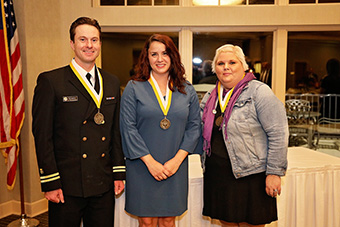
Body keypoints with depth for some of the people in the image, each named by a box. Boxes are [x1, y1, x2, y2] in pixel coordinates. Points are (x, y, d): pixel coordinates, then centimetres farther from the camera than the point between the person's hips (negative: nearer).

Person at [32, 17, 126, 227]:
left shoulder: (112, 83, 9)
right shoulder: (50, 81, -5)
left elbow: (116, 131, 11)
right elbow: (42, 135, -8)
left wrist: (119, 173, 8)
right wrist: (50, 182, -10)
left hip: (103, 185, 4)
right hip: (66, 186, -4)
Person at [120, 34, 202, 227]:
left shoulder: (187, 91, 5)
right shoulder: (134, 88, -2)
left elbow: (194, 126, 3)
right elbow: (128, 128, -7)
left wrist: (177, 160, -8)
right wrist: (150, 161, -12)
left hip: (175, 167, 2)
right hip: (142, 167, -2)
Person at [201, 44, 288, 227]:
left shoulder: (259, 92, -8)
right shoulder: (210, 97, 11)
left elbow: (278, 134, -12)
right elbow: (202, 133, 21)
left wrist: (274, 172, -14)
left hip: (250, 177, -5)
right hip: (216, 175, 6)